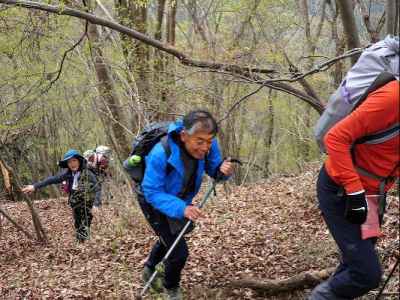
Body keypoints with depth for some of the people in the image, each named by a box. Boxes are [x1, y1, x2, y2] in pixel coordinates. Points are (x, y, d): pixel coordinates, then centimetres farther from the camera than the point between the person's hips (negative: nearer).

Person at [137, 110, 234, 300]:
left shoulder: (207, 145, -26)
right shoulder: (161, 154, -41)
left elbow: (214, 169, -10)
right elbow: (153, 193, -36)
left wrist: (223, 171, -34)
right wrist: (181, 208, -50)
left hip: (180, 200, 6)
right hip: (154, 202, -6)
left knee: (169, 239, 30)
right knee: (179, 251, -12)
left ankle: (149, 268, 62)